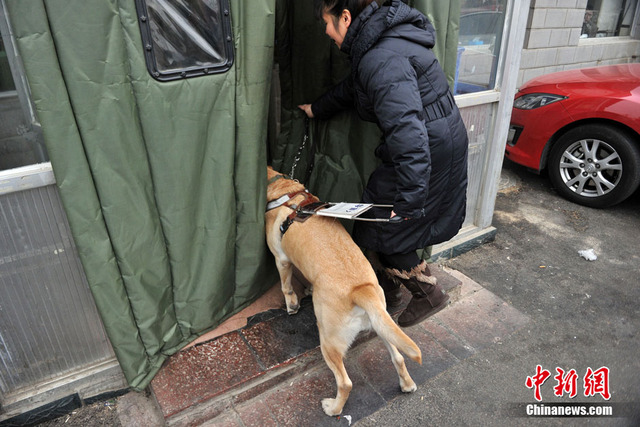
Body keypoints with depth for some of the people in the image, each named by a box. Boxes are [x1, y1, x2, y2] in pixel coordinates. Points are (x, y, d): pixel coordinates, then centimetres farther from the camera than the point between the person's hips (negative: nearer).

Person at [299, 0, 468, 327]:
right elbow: (350, 88, 28)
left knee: (383, 230, 3)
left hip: (431, 151, -10)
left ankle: (428, 294, 22)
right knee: (378, 213, 19)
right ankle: (388, 291, 37)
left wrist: (409, 197, -31)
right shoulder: (379, 41, 10)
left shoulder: (382, 60, -25)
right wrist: (317, 109, 42)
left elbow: (407, 130, -33)